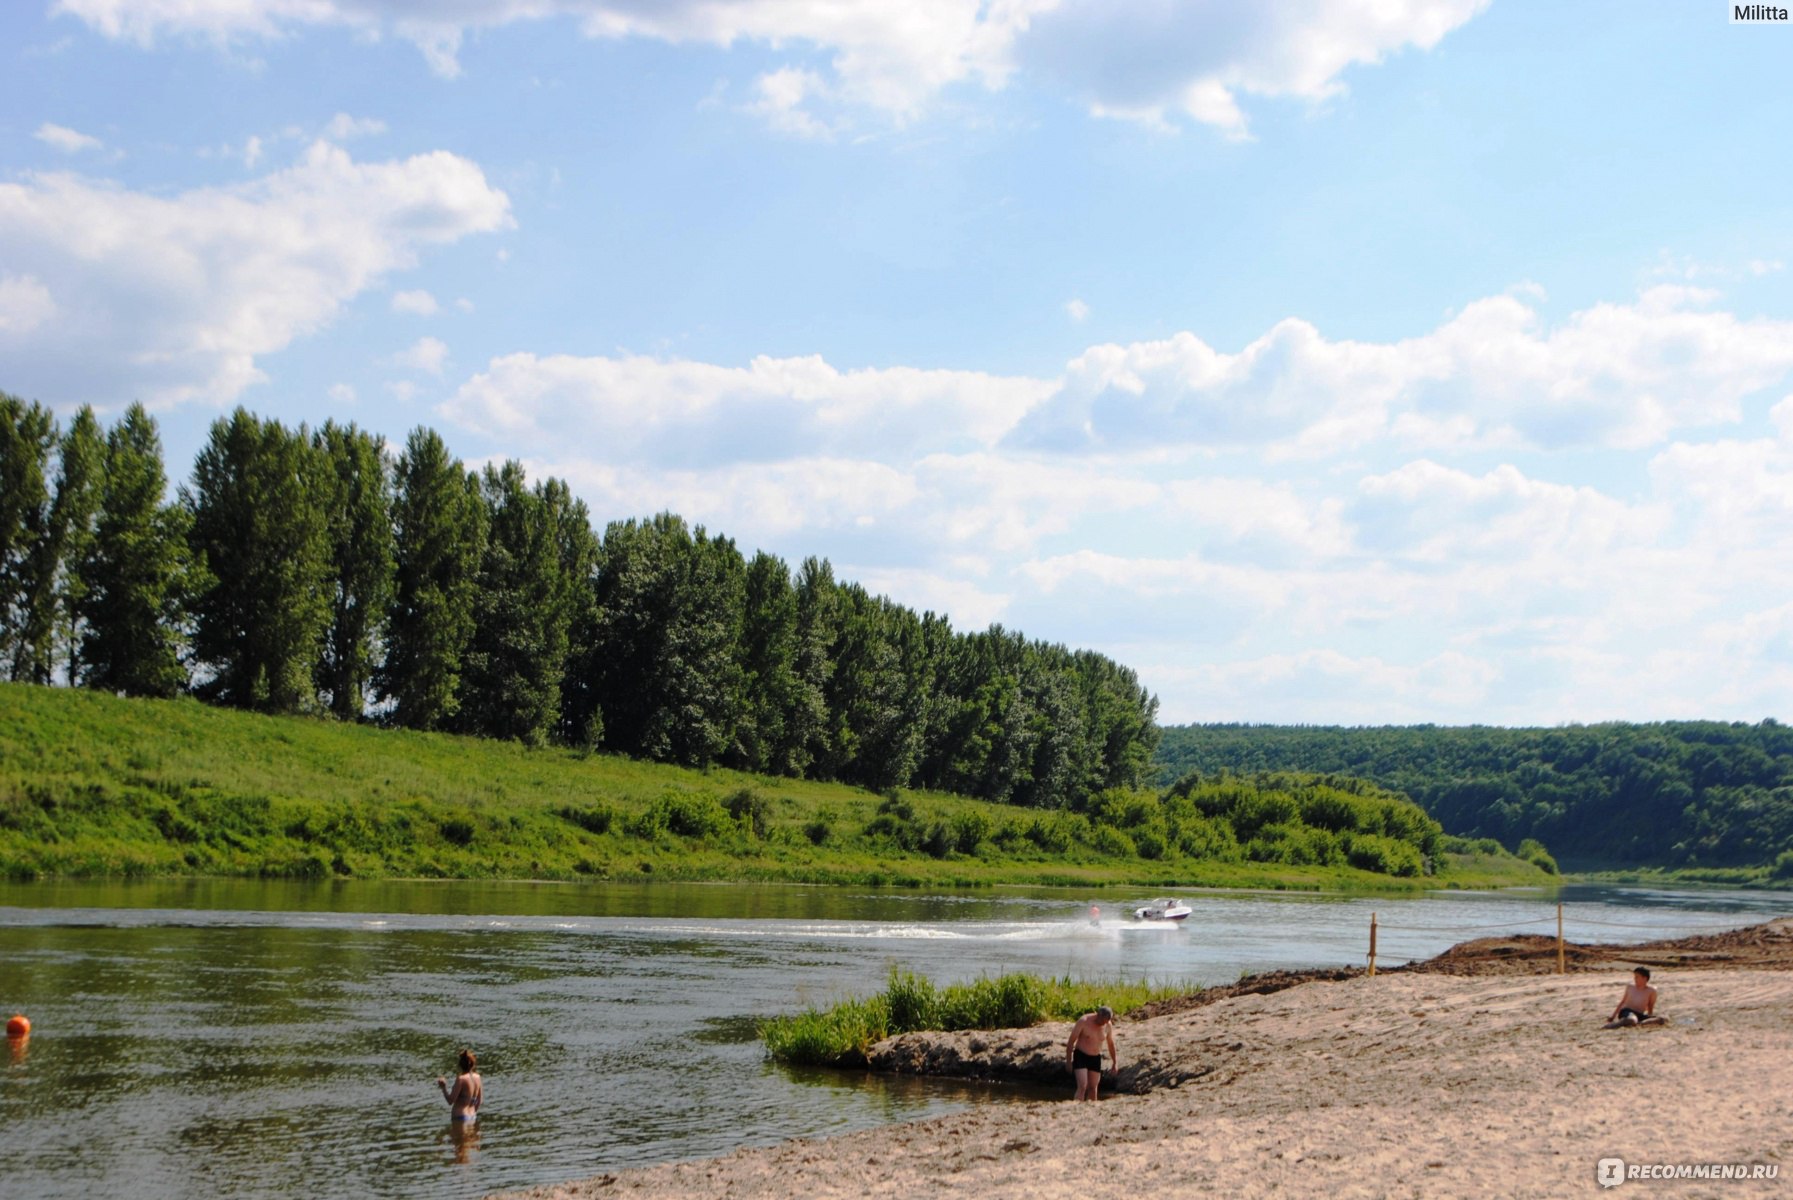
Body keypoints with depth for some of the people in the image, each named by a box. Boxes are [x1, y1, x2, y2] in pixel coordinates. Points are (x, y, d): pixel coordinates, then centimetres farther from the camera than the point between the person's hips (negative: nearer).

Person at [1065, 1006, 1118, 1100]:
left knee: (1093, 1088, 7)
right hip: (1081, 1056, -4)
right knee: (1082, 1086, -16)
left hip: (1096, 1058, 4)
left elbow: (1111, 1044, 11)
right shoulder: (1084, 1021, -18)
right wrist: (1068, 1060, -9)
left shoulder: (1108, 1025, -5)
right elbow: (1071, 1040, -11)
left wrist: (1115, 1062, 14)